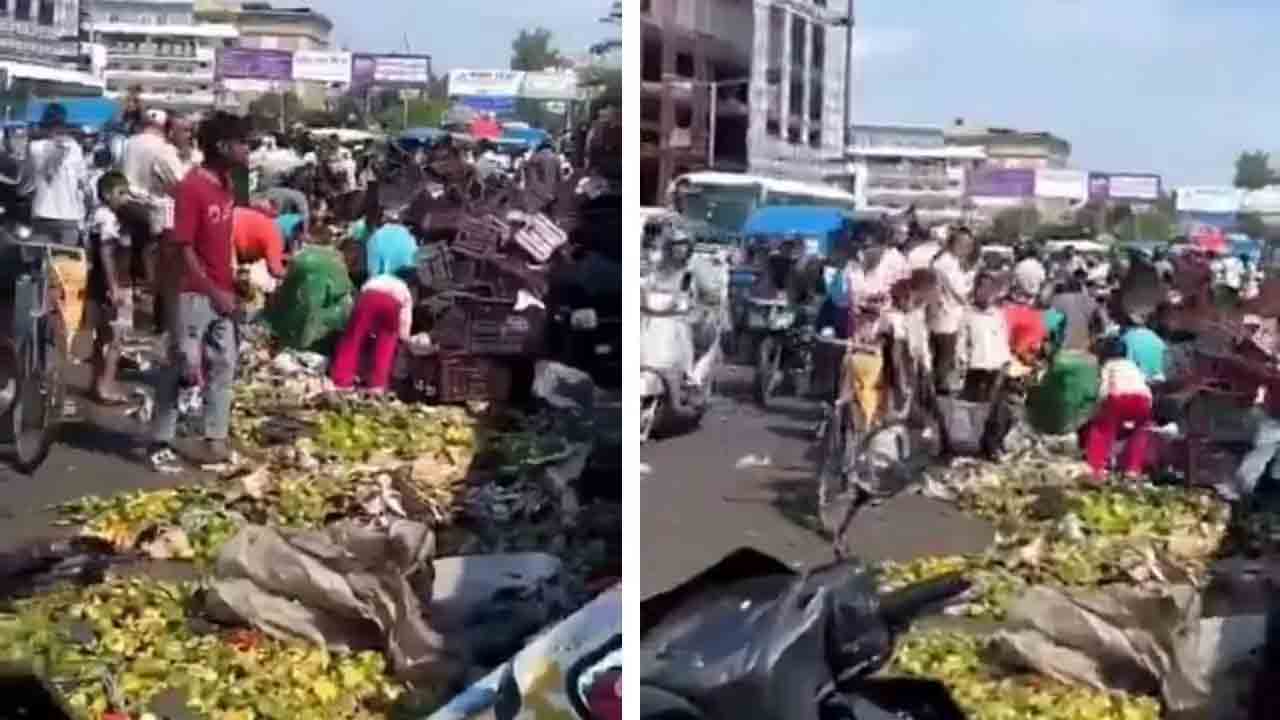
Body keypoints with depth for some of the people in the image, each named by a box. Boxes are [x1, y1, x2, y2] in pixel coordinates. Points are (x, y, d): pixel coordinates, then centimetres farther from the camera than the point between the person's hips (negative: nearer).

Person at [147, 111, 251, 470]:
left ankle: (216, 440, 17)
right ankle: (160, 441, 12)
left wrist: (231, 283, 13)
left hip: (222, 293, 8)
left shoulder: (226, 184, 7)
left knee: (222, 366, 10)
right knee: (182, 368, 0)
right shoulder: (191, 188, -18)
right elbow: (184, 249, -18)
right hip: (195, 293, -8)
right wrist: (214, 291, -16)